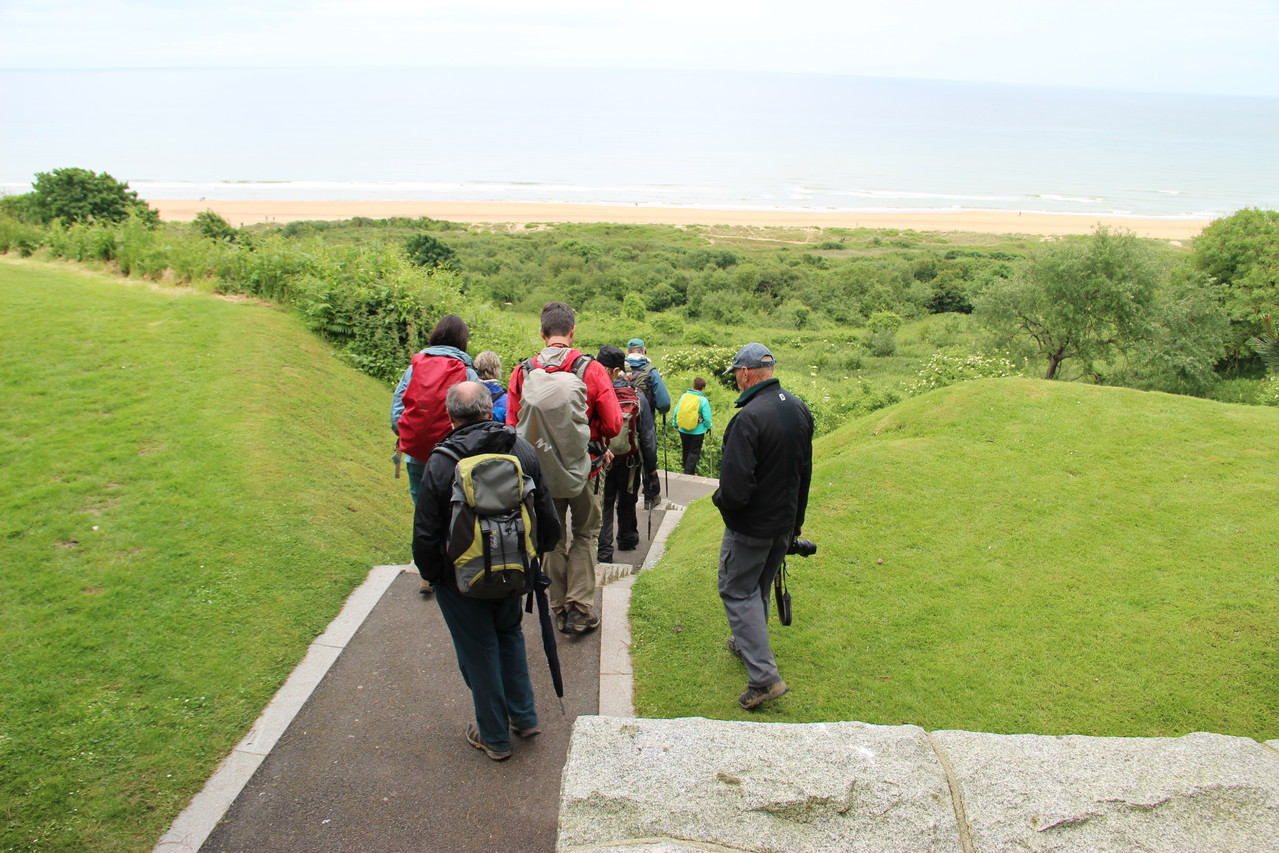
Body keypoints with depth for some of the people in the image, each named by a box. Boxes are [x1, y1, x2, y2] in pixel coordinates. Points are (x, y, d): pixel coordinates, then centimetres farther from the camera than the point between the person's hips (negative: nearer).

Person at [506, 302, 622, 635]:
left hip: (541, 470, 2)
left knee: (553, 538, 17)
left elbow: (512, 428, -5)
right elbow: (613, 424, -12)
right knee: (584, 535, 15)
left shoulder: (522, 373, -7)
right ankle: (580, 610, 12)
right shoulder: (591, 370, -12)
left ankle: (560, 610, 25)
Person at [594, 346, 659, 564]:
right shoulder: (637, 398, -9)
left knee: (603, 505, 6)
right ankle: (627, 539, 37)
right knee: (627, 502, 21)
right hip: (630, 463, 2)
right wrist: (652, 467, 5)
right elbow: (648, 437, -4)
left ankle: (604, 550, -1)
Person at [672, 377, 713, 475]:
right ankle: (689, 473, 2)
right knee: (694, 453, 7)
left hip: (683, 430, 4)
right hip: (697, 431, -4)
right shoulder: (703, 400, -15)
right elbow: (707, 417, -12)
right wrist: (709, 427, 7)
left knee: (686, 452, 19)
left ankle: (686, 470, 32)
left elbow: (676, 412, 1)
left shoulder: (683, 396, -4)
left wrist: (675, 424, 16)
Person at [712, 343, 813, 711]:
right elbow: (805, 470, 10)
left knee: (737, 591, 4)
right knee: (759, 587, 24)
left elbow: (735, 488, -30)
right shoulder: (800, 409, -1)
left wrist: (720, 500, -6)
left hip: (751, 526, -8)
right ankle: (748, 644, 43)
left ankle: (763, 676, -2)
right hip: (786, 521, 8)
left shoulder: (749, 418, -28)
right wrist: (796, 520, 20)